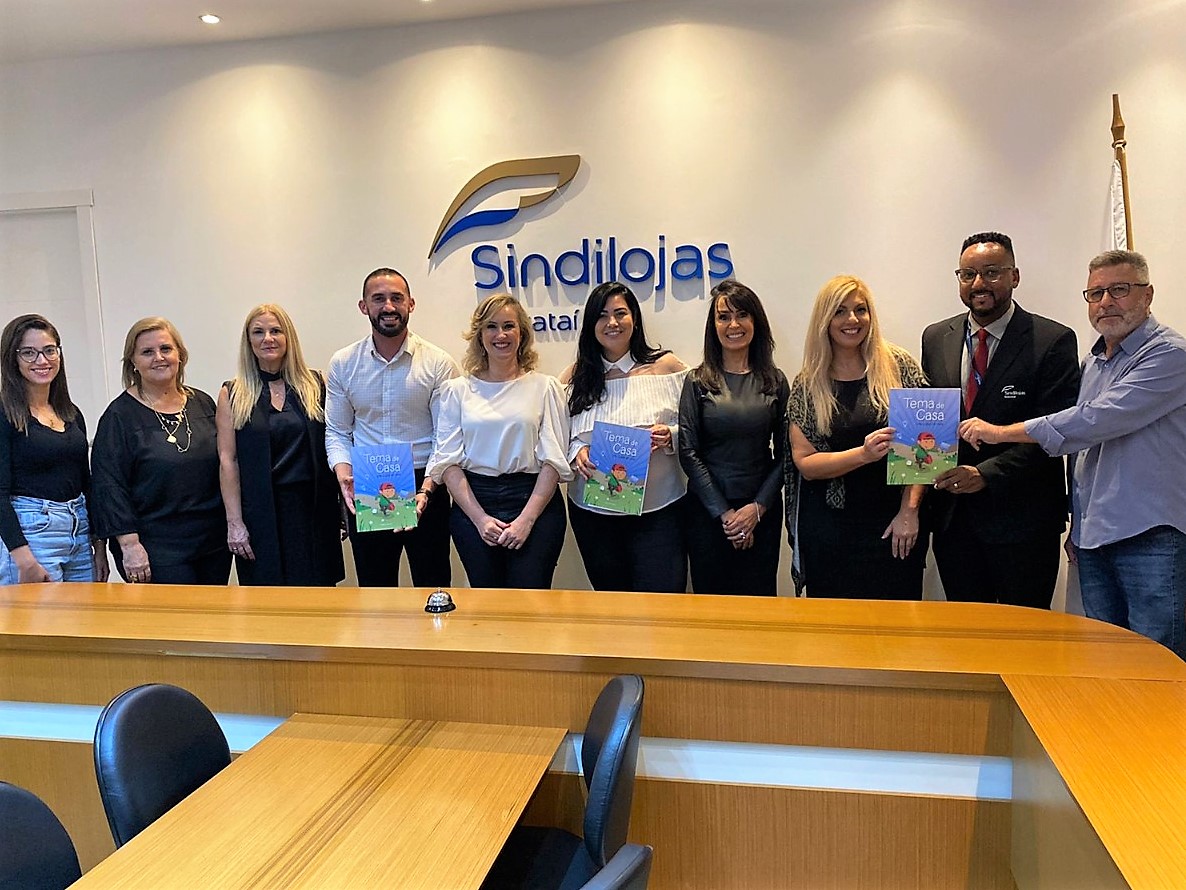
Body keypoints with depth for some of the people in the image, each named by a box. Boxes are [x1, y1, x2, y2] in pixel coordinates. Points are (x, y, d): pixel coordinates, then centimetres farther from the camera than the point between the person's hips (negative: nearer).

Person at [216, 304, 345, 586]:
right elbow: (228, 461, -1)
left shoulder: (314, 385, 6)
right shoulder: (233, 394, 3)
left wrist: (343, 504, 3)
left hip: (313, 507, 1)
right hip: (261, 513, -1)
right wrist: (234, 522, -7)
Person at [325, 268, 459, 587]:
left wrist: (426, 490, -21)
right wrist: (344, 475, -13)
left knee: (433, 588, 9)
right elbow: (337, 432, 5)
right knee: (373, 588, 15)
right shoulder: (343, 364, 2)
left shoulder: (438, 363, -7)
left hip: (425, 488, -2)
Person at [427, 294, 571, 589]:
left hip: (535, 502, -1)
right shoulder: (457, 390, 7)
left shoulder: (545, 387, 3)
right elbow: (448, 461, 2)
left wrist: (526, 519, -11)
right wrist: (480, 518, -9)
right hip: (472, 504, 2)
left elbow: (553, 460, -2)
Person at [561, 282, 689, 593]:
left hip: (658, 509, -2)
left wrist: (670, 437, -18)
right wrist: (577, 453, -12)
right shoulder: (576, 377, 6)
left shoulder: (666, 367, 0)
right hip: (593, 510, 3)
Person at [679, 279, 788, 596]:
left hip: (762, 511, 1)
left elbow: (784, 453, 2)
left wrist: (758, 507, -8)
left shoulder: (775, 381, 4)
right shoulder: (697, 381, -1)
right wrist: (724, 513, -10)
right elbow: (688, 453, -5)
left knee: (759, 598, 7)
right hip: (707, 510, -1)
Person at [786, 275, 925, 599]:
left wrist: (910, 511, -9)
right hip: (829, 531, 0)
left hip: (894, 525, 0)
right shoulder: (807, 384, 1)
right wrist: (864, 454, -18)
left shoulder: (899, 365, 0)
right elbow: (805, 463, -4)